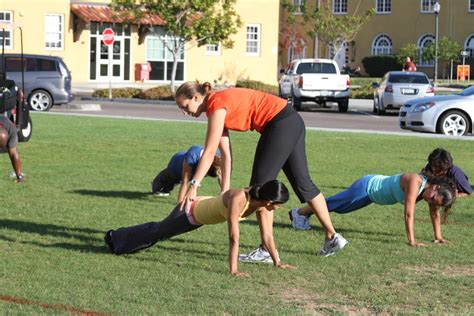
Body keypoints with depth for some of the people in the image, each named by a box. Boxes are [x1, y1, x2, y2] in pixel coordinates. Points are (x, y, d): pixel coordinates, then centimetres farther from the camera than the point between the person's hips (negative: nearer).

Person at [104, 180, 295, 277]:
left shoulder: (259, 202, -20)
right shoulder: (238, 199, -43)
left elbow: (267, 234, -12)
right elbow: (234, 237, -44)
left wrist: (277, 262, -13)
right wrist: (233, 270, -43)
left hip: (205, 209, 7)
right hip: (191, 212, -7)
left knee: (161, 231, 30)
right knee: (158, 232, 18)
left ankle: (118, 238, 54)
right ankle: (114, 237, 44)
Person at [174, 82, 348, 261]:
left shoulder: (216, 104, -15)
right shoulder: (216, 108, 12)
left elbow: (209, 152, -20)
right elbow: (226, 153, 9)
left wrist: (193, 185, -21)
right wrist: (226, 190, 5)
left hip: (280, 123, -10)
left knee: (261, 185, -4)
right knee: (302, 182, 17)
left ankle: (267, 251, 0)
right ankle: (332, 238, 26)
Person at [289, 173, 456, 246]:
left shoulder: (431, 188, -14)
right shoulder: (415, 182, -39)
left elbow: (435, 213, -2)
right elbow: (409, 213, -43)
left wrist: (438, 237, -6)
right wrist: (411, 241, -44)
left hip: (376, 185, 7)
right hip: (367, 187, -7)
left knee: (337, 205, 26)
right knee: (332, 204, 14)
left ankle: (306, 212, 47)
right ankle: (299, 213, 36)